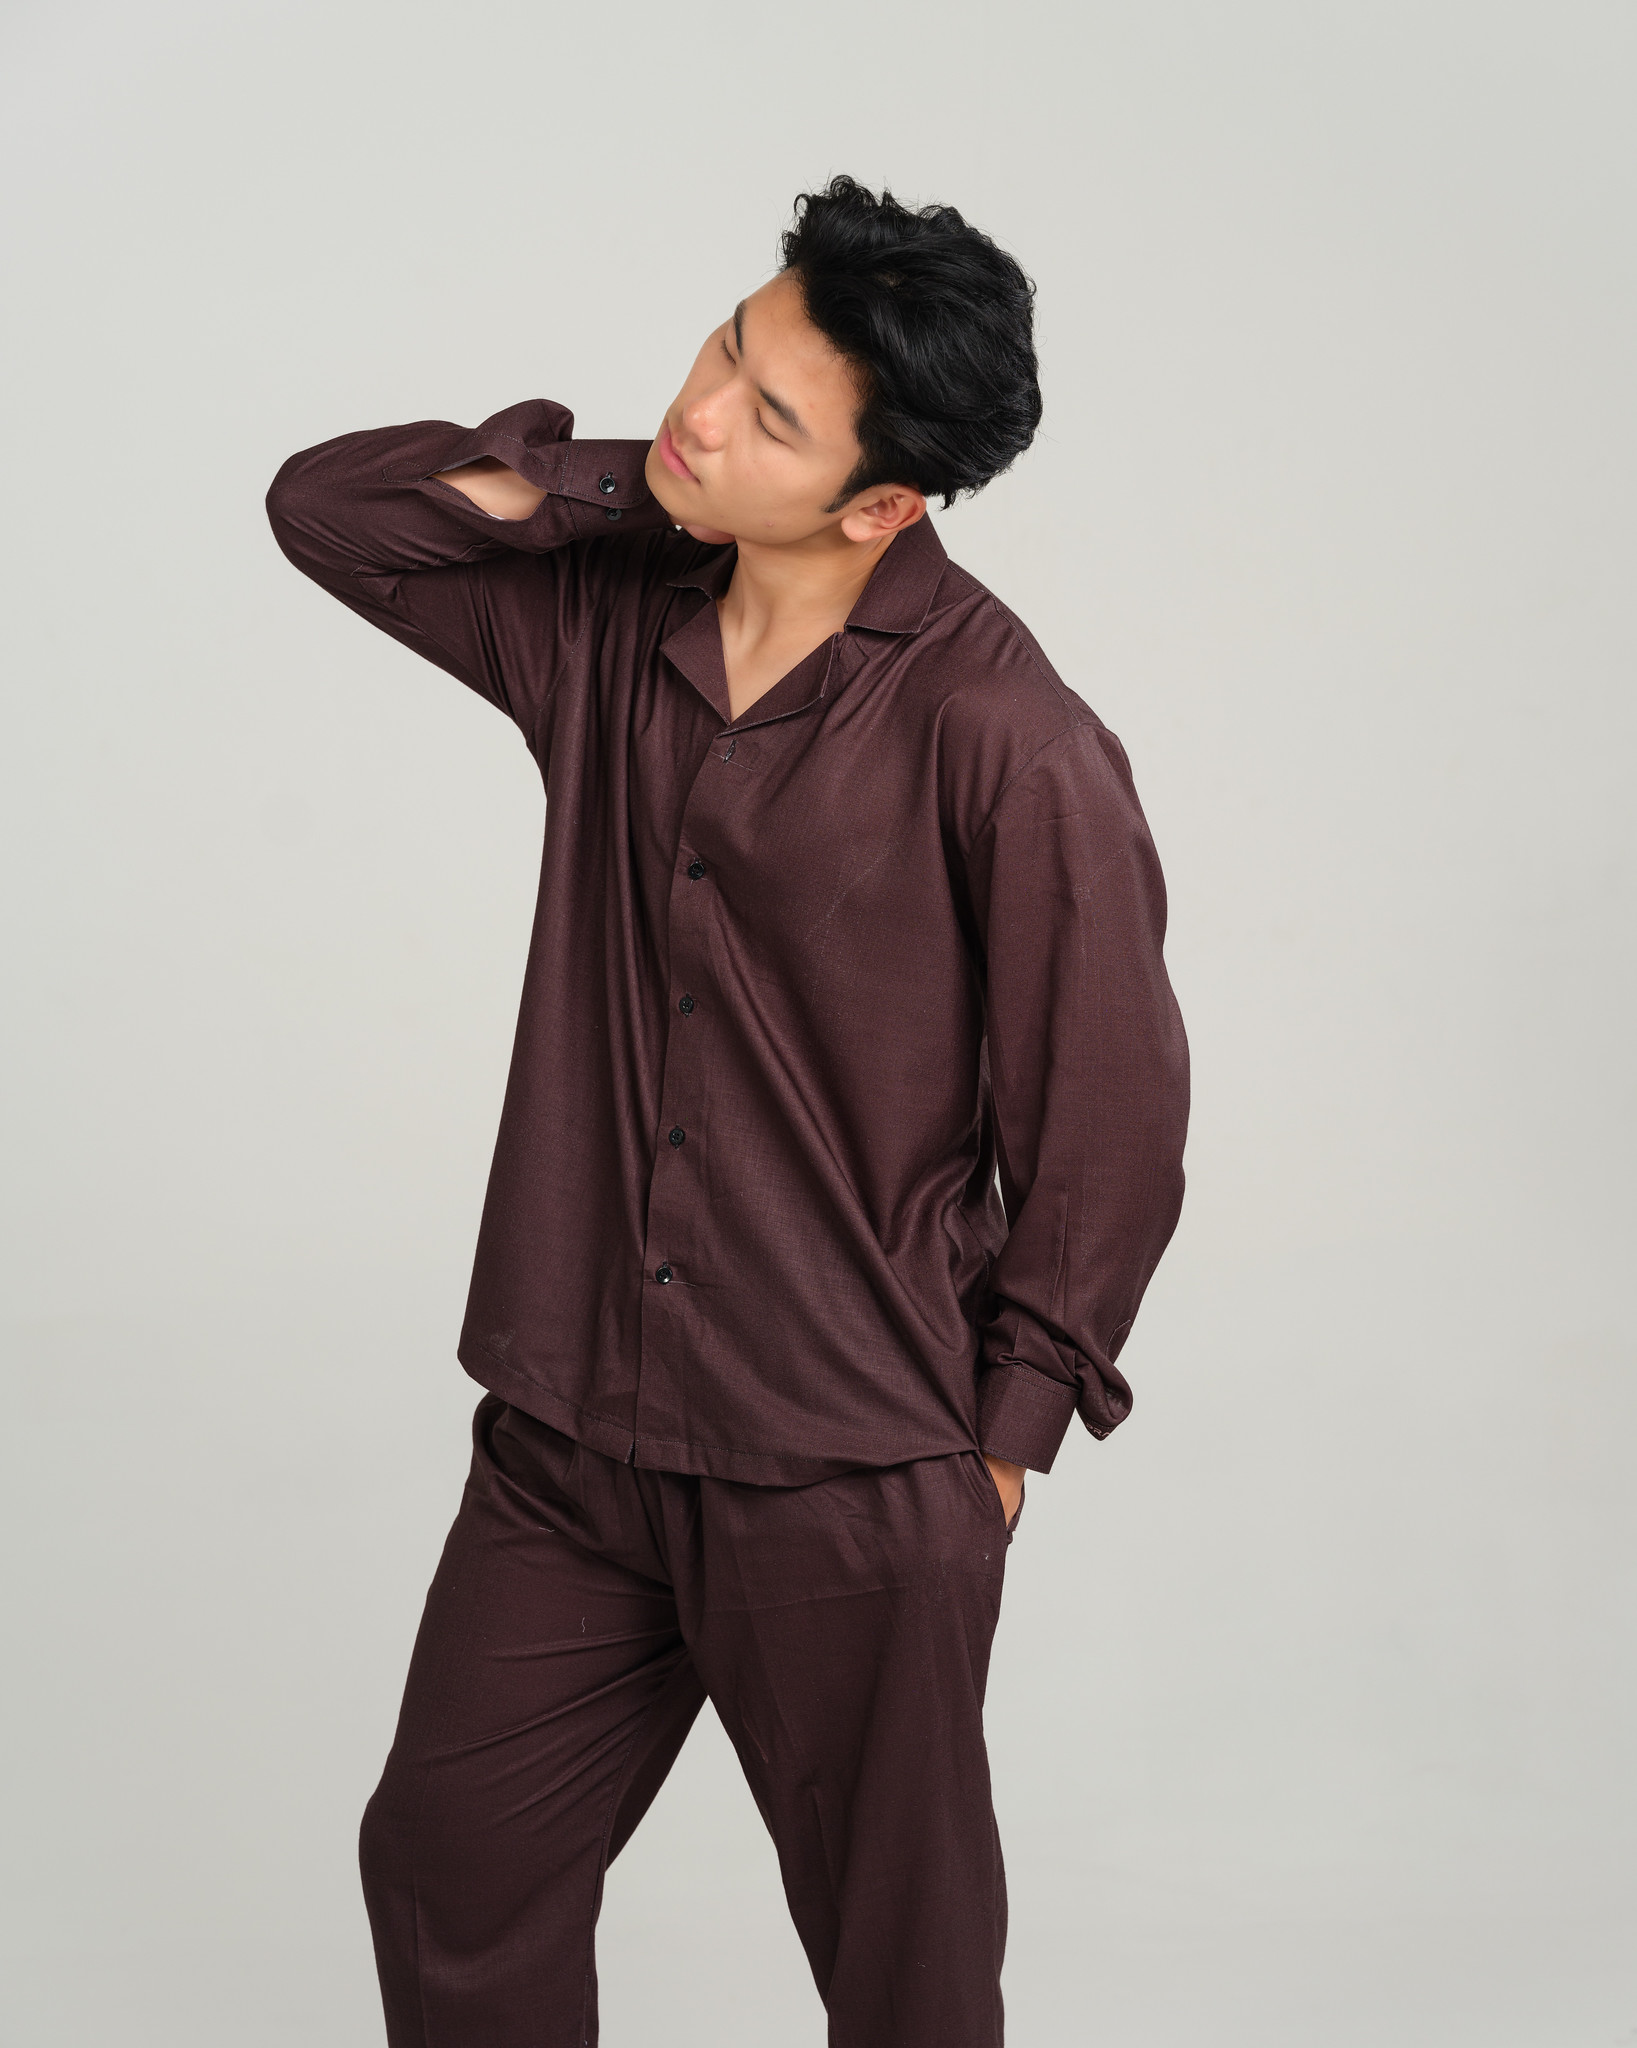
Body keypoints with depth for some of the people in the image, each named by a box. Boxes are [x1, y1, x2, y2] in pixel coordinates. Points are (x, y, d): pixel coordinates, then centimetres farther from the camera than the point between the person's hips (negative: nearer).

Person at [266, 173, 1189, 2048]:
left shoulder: (1002, 736, -17)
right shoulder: (609, 608, 1)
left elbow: (1109, 1110, -11)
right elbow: (323, 506, 11)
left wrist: (1003, 1438, -6)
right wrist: (539, 479, -6)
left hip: (854, 1486, -5)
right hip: (572, 1440, 6)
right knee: (448, 1866, 18)